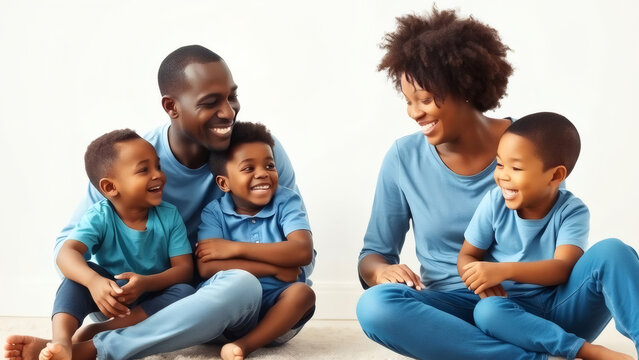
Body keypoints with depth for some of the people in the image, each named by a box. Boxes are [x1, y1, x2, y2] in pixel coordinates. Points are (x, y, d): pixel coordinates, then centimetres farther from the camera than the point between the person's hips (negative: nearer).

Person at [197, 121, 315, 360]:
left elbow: (303, 252, -21)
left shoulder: (286, 201, -4)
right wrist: (276, 269, -21)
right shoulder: (214, 212, -4)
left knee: (302, 292, -30)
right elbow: (207, 268, -20)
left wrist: (235, 248, -20)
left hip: (277, 303, 0)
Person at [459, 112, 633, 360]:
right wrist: (482, 281, -23)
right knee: (487, 311, -36)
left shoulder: (572, 212, -9)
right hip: (517, 313, 1)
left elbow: (563, 268, -22)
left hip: (565, 306, -1)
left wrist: (503, 270, -35)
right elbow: (467, 257, 1)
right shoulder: (495, 202, -5)